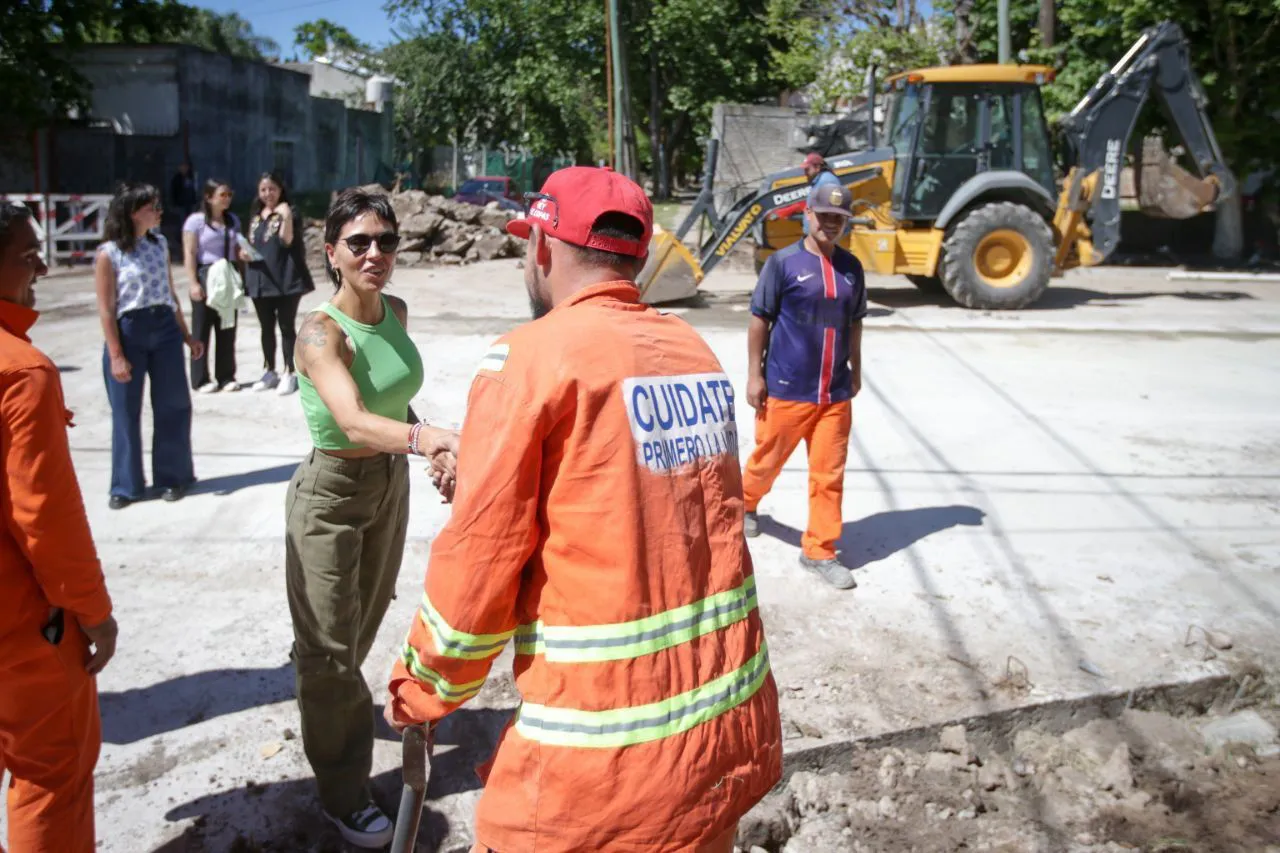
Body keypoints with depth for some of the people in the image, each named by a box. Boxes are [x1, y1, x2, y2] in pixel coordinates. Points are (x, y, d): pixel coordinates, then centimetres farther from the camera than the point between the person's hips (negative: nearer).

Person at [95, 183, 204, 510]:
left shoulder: (160, 243, 8)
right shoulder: (109, 253, -8)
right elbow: (106, 309, -8)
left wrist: (186, 335, 14)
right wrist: (116, 355, -13)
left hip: (165, 329, 4)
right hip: (128, 332, -4)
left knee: (172, 406, 7)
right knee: (126, 412, 5)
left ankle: (173, 477, 20)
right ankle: (126, 485, 16)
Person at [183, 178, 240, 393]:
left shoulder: (233, 220, 12)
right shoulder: (196, 220, -4)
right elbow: (189, 254, -8)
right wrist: (194, 283, -15)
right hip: (205, 277, -5)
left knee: (227, 329, 6)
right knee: (202, 329, 1)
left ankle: (226, 377, 13)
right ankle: (201, 380, 5)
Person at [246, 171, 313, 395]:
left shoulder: (289, 213, -3)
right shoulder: (256, 217, 15)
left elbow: (287, 240, -19)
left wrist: (286, 218, -32)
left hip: (285, 279, -6)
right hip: (260, 279, 6)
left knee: (286, 326, -1)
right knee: (266, 327, 11)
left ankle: (289, 374, 5)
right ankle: (269, 372, 21)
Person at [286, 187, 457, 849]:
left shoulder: (396, 312, -4)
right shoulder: (321, 333, -26)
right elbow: (353, 419, -44)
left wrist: (422, 443, 11)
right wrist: (422, 438, -61)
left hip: (391, 481, 7)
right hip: (332, 490, -7)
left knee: (364, 620, 26)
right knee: (332, 644, 4)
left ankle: (322, 701, 56)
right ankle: (344, 794, 20)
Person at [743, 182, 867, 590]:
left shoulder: (851, 267, 8)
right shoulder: (783, 262, -7)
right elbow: (759, 320, -6)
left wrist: (855, 370, 19)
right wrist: (755, 375, -9)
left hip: (835, 393, 4)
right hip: (786, 389, -4)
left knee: (829, 474, 4)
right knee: (768, 459, 13)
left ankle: (819, 552, 14)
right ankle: (744, 502, 43)